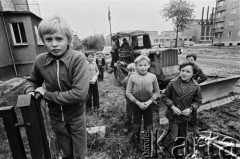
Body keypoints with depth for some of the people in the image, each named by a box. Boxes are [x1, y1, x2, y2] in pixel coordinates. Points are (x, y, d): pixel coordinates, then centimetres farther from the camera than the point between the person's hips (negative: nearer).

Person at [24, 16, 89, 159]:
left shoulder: (78, 58, -25)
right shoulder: (40, 60, -12)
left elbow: (80, 93, -33)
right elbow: (32, 81, 9)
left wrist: (47, 94, -23)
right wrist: (30, 91, -13)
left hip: (76, 116, -3)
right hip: (55, 117, 4)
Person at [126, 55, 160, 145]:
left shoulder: (152, 77, -7)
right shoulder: (133, 77, -10)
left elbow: (157, 92, 0)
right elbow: (128, 93, -8)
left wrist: (149, 101, -13)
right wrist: (138, 103, -14)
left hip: (148, 104, 0)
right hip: (136, 104, 0)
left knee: (148, 124, 14)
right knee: (136, 123, 16)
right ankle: (136, 139, 40)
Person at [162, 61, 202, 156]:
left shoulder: (196, 86, -8)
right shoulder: (173, 83, -13)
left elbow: (198, 101, 3)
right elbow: (165, 96, -5)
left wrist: (190, 108, -14)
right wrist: (172, 106, -17)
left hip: (185, 116, 3)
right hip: (173, 115, -2)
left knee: (182, 137, 22)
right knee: (172, 137, -1)